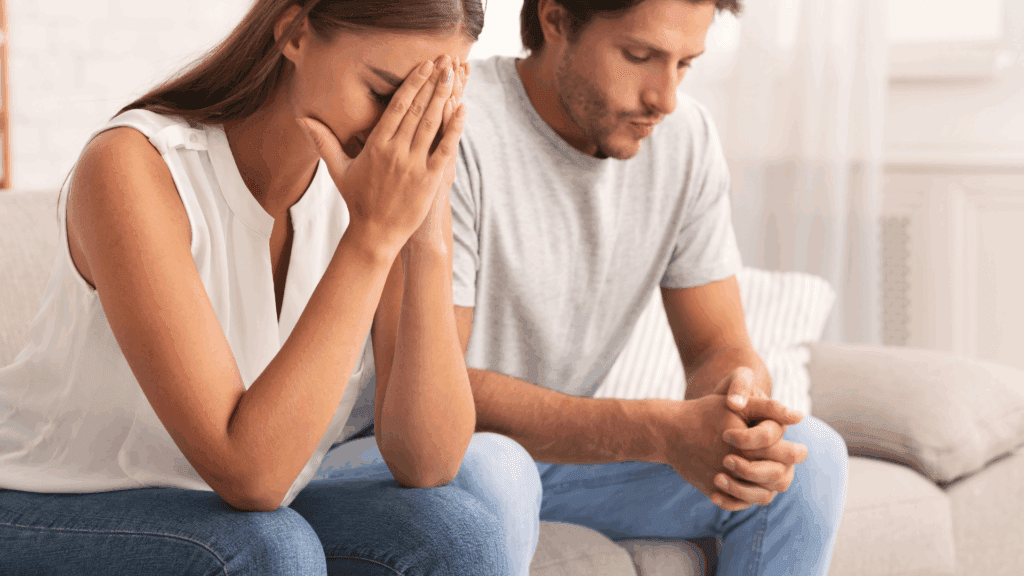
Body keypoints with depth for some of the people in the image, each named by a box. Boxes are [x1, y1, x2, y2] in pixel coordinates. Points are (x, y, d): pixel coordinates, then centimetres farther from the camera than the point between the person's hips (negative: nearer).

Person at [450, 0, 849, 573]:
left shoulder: (686, 138, -4)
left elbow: (722, 349, -1)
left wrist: (743, 403, -29)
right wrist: (663, 431, -38)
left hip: (559, 450, 6)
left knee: (807, 456, -13)